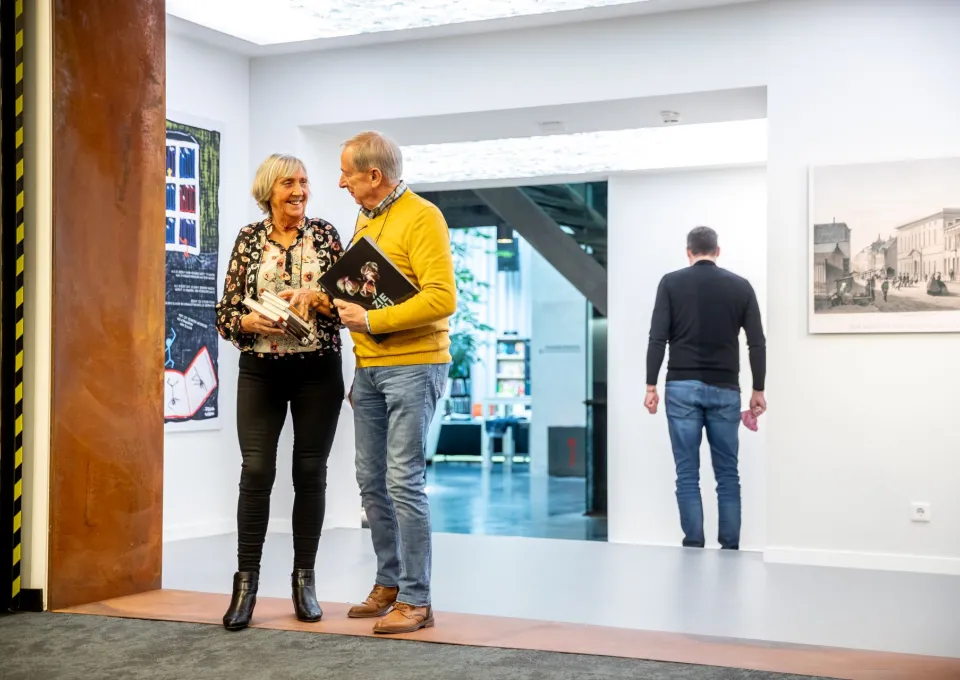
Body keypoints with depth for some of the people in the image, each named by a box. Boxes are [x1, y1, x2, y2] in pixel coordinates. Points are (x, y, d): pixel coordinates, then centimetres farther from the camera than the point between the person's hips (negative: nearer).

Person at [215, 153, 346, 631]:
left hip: (318, 371, 1)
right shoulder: (248, 239, 5)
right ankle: (246, 582, 2)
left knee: (310, 471, 5)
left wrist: (315, 296, -17)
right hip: (260, 370, 0)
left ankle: (304, 580, 16)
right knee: (256, 471, -7)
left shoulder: (325, 235, 4)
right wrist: (249, 322, -17)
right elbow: (226, 311, 4)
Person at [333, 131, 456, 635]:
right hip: (368, 368, 8)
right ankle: (388, 583, 24)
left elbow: (442, 298, -19)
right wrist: (342, 304, 7)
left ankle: (415, 601, 0)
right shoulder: (363, 220, 16)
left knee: (403, 483, -8)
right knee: (372, 482, 11)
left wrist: (371, 320, -19)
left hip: (412, 365, -8)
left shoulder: (421, 217, -10)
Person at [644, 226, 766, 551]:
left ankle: (694, 548, 1)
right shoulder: (740, 285, 5)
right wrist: (758, 390, 7)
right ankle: (730, 548, 9)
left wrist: (651, 386, -2)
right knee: (728, 475, 9)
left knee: (687, 474, 2)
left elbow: (657, 338, -7)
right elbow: (757, 343, 1)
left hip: (683, 388, -1)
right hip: (724, 391, 2)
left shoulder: (671, 283, 0)